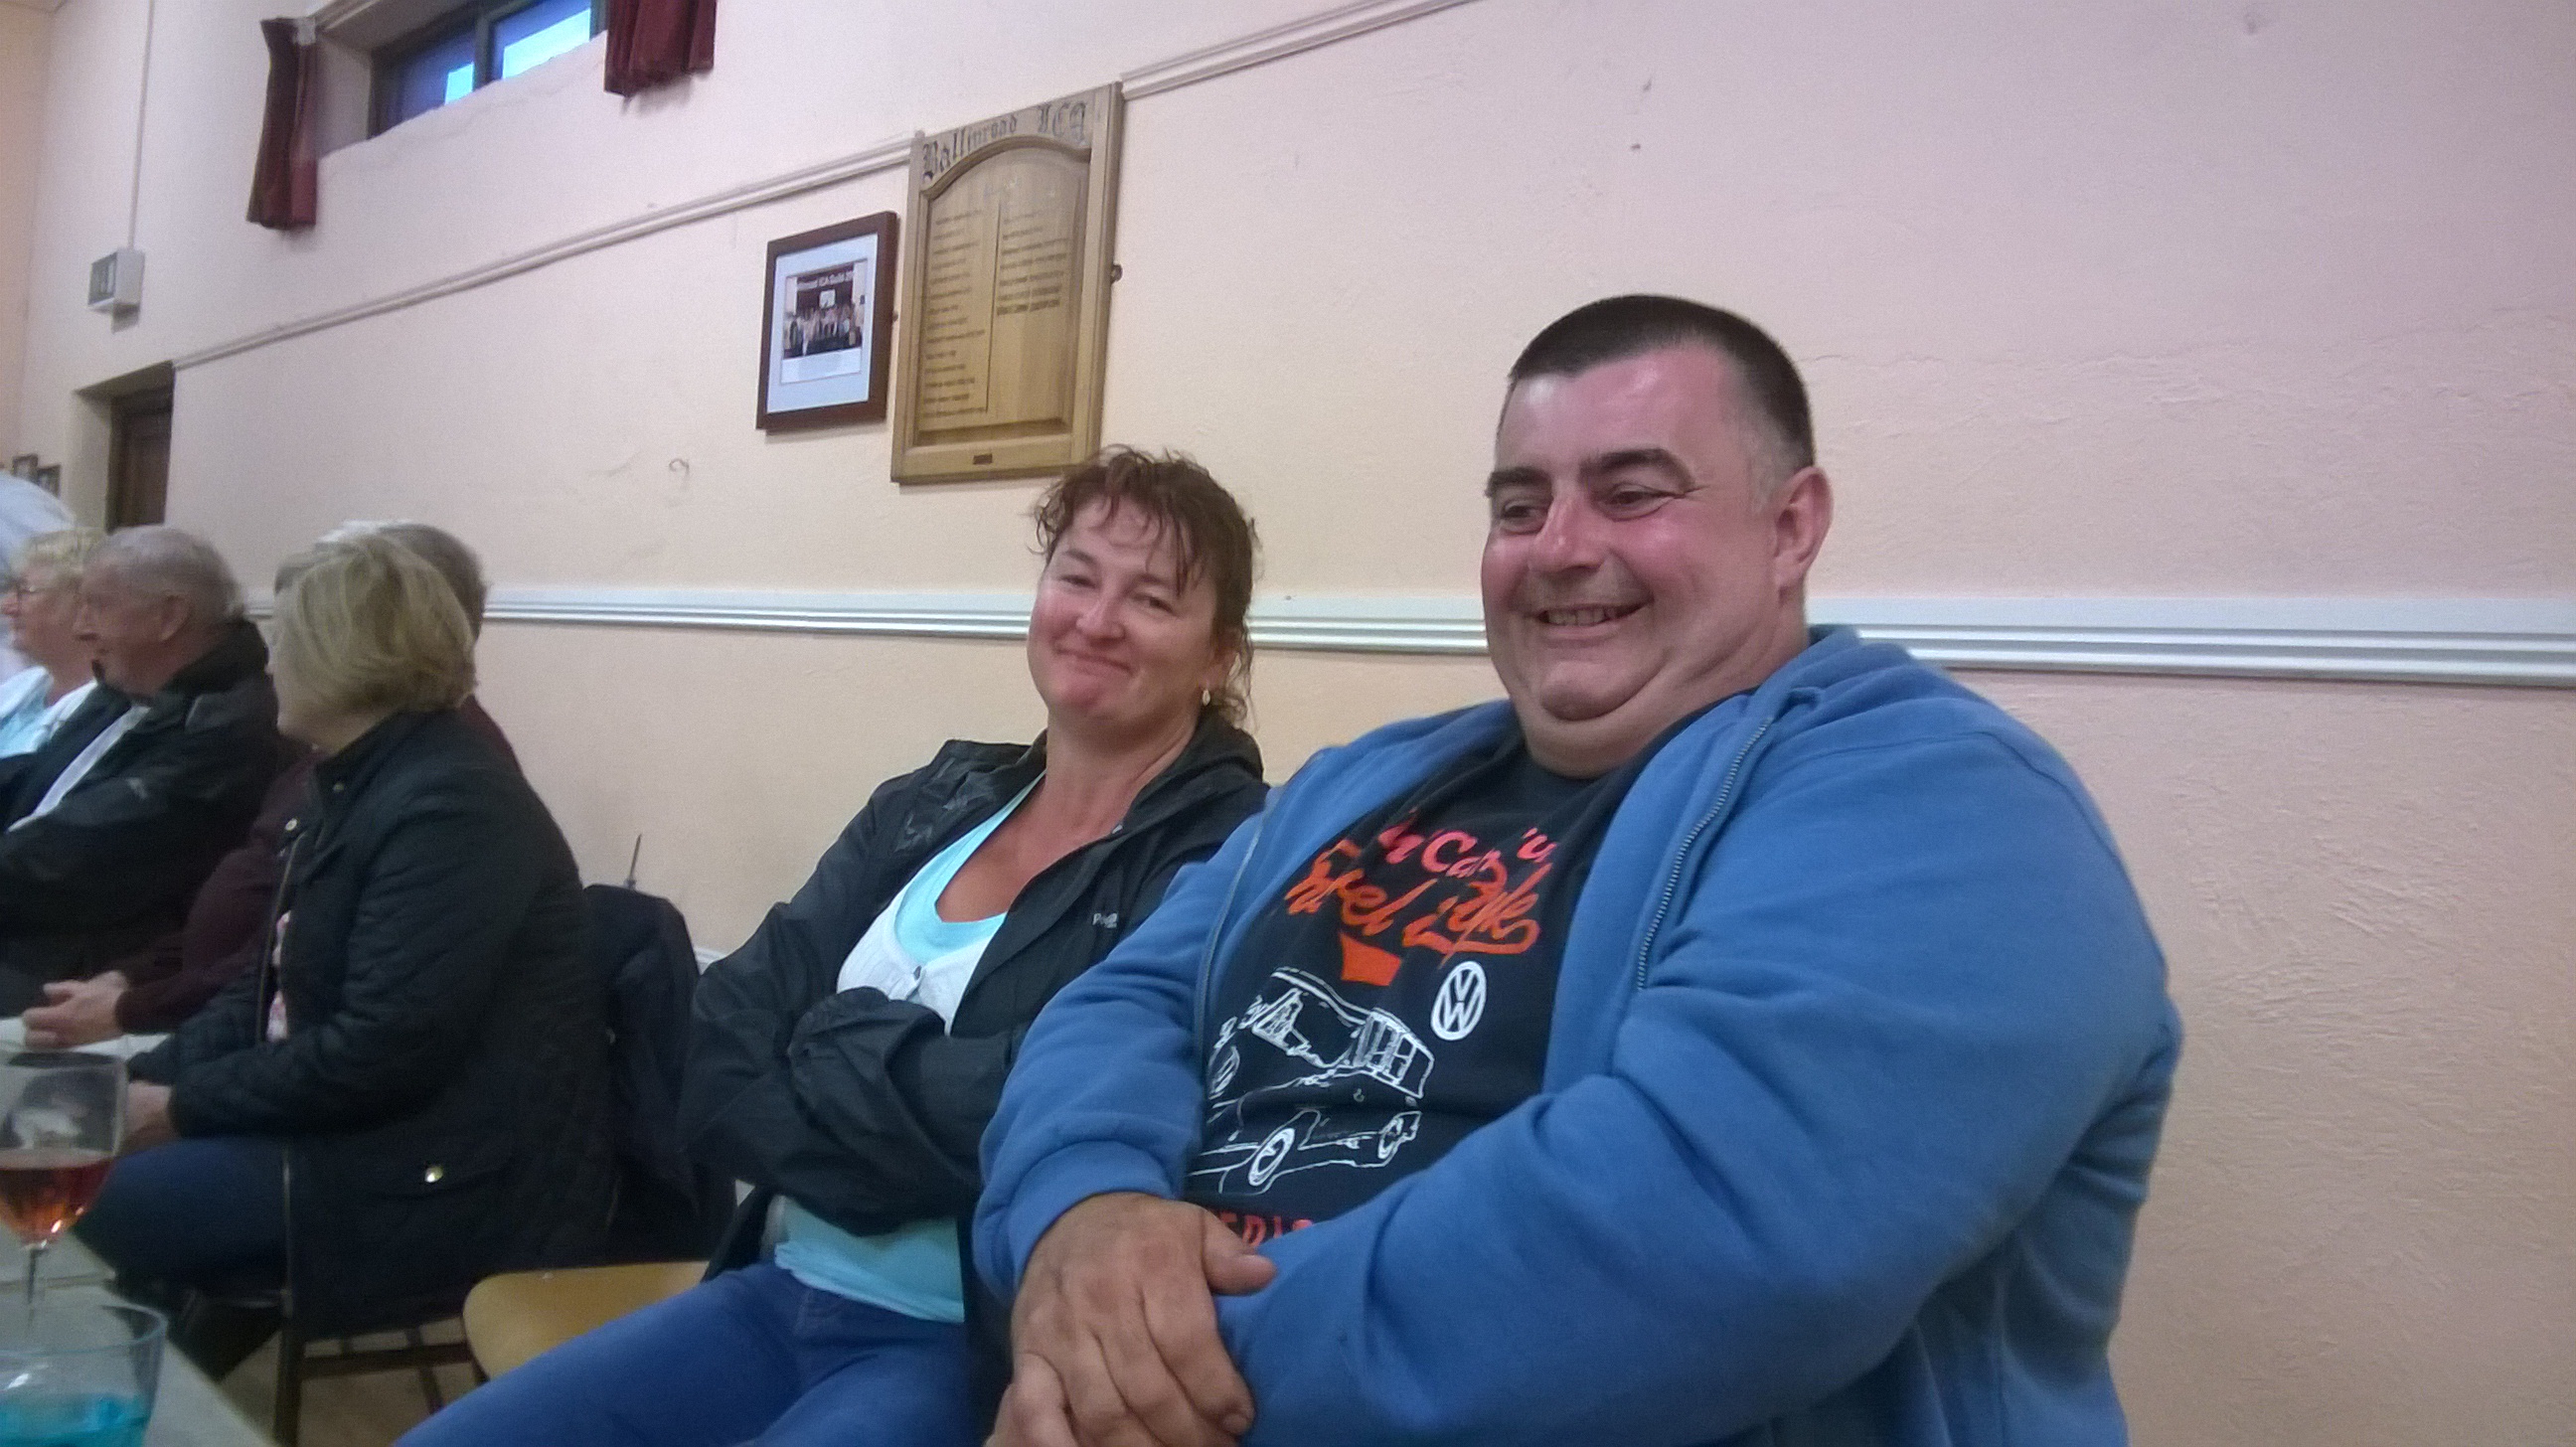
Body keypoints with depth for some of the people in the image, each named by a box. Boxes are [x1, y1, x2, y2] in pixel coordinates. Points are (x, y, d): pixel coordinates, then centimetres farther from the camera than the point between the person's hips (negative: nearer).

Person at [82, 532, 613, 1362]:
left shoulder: (448, 806, -20)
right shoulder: (353, 788, 13)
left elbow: (381, 1050, -24)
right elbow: (273, 991, 16)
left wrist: (187, 1107, -13)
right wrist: (147, 1080, 2)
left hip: (458, 1182, -10)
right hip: (361, 1131, 10)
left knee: (104, 1210, -15)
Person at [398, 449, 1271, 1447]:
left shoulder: (1222, 856, -11)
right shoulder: (925, 809, 8)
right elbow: (716, 1071, 0)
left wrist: (827, 1042, -8)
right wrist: (925, 1110, -16)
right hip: (785, 1294, 6)